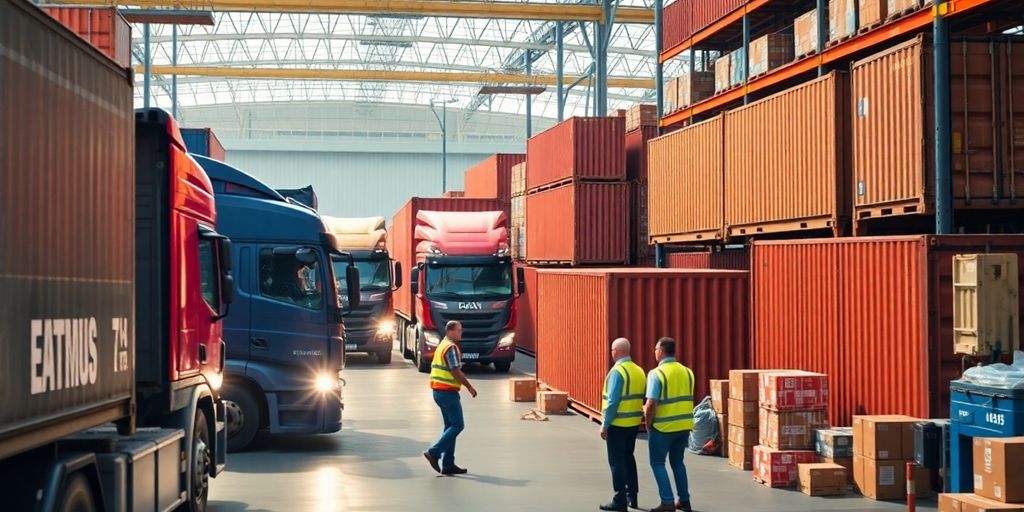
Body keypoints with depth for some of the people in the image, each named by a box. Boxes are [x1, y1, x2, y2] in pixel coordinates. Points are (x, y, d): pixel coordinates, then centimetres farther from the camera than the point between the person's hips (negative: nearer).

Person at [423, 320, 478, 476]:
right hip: (448, 392, -10)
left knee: (450, 426, 12)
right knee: (457, 425, -6)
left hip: (438, 391, 10)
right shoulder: (451, 347, -15)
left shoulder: (441, 345, 16)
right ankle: (434, 453, -11)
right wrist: (470, 387, -10)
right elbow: (456, 371, -20)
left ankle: (448, 464, 12)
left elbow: (433, 366, 21)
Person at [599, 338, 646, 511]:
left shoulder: (617, 371, -17)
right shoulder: (639, 370, 7)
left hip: (618, 424, -8)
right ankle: (632, 496, 24)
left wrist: (604, 425, -15)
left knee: (617, 461, 0)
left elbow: (612, 401, -20)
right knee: (628, 458, 19)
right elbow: (641, 398, 8)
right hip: (634, 423, 8)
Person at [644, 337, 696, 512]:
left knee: (657, 463, 7)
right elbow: (688, 399, 8)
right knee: (677, 462, 20)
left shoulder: (657, 373, -15)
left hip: (663, 427, -6)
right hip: (684, 425, 6)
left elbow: (651, 404, -19)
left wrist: (648, 424, -5)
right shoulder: (687, 372, 4)